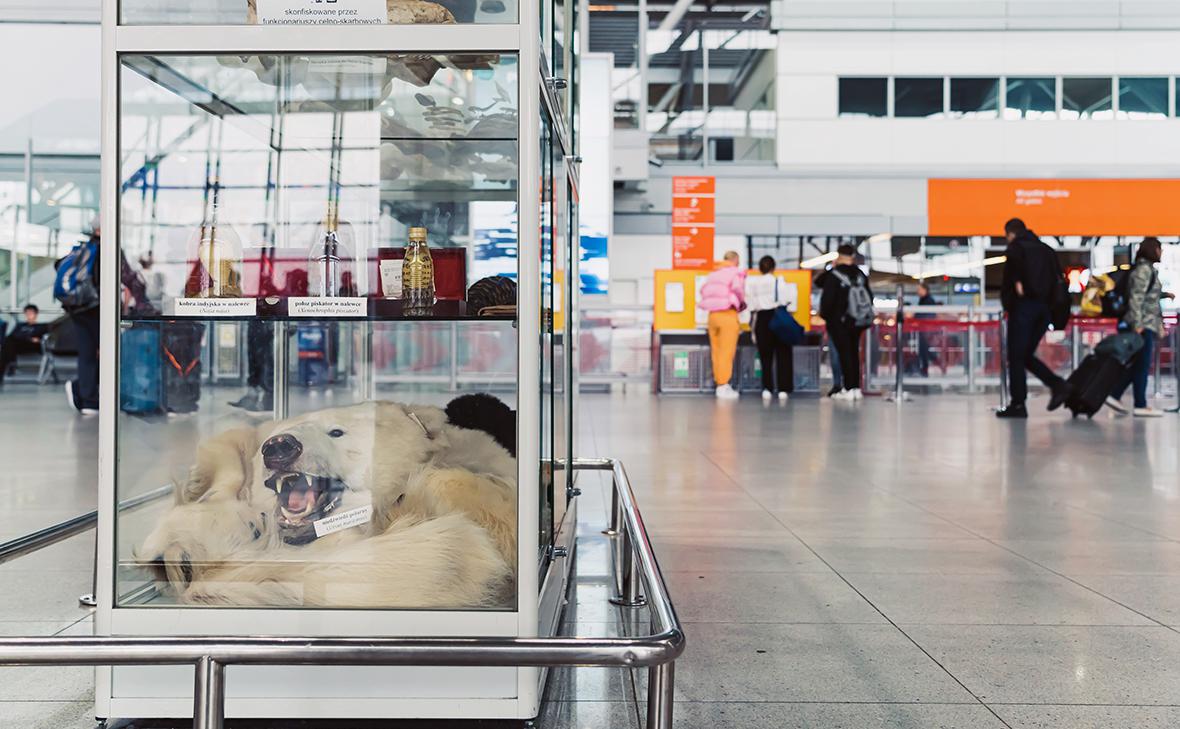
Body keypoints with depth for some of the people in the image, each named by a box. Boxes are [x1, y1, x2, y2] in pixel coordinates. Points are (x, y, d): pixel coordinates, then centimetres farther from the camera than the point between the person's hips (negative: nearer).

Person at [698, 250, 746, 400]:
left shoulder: (713, 274, 16)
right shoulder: (736, 272, -2)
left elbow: (703, 290, 8)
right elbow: (737, 287, -19)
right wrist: (742, 301, -2)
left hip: (713, 314, 6)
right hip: (728, 314, -6)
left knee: (717, 351, 11)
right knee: (727, 352, -2)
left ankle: (720, 383, 18)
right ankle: (723, 387, -2)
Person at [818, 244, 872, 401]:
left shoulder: (834, 274, -11)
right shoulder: (861, 275, 7)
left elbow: (827, 297, -13)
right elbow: (869, 296, 14)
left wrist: (824, 314, 2)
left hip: (838, 322, -5)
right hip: (857, 322, 5)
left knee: (844, 353, -4)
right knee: (854, 353, 12)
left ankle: (848, 389, -7)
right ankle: (856, 387, 13)